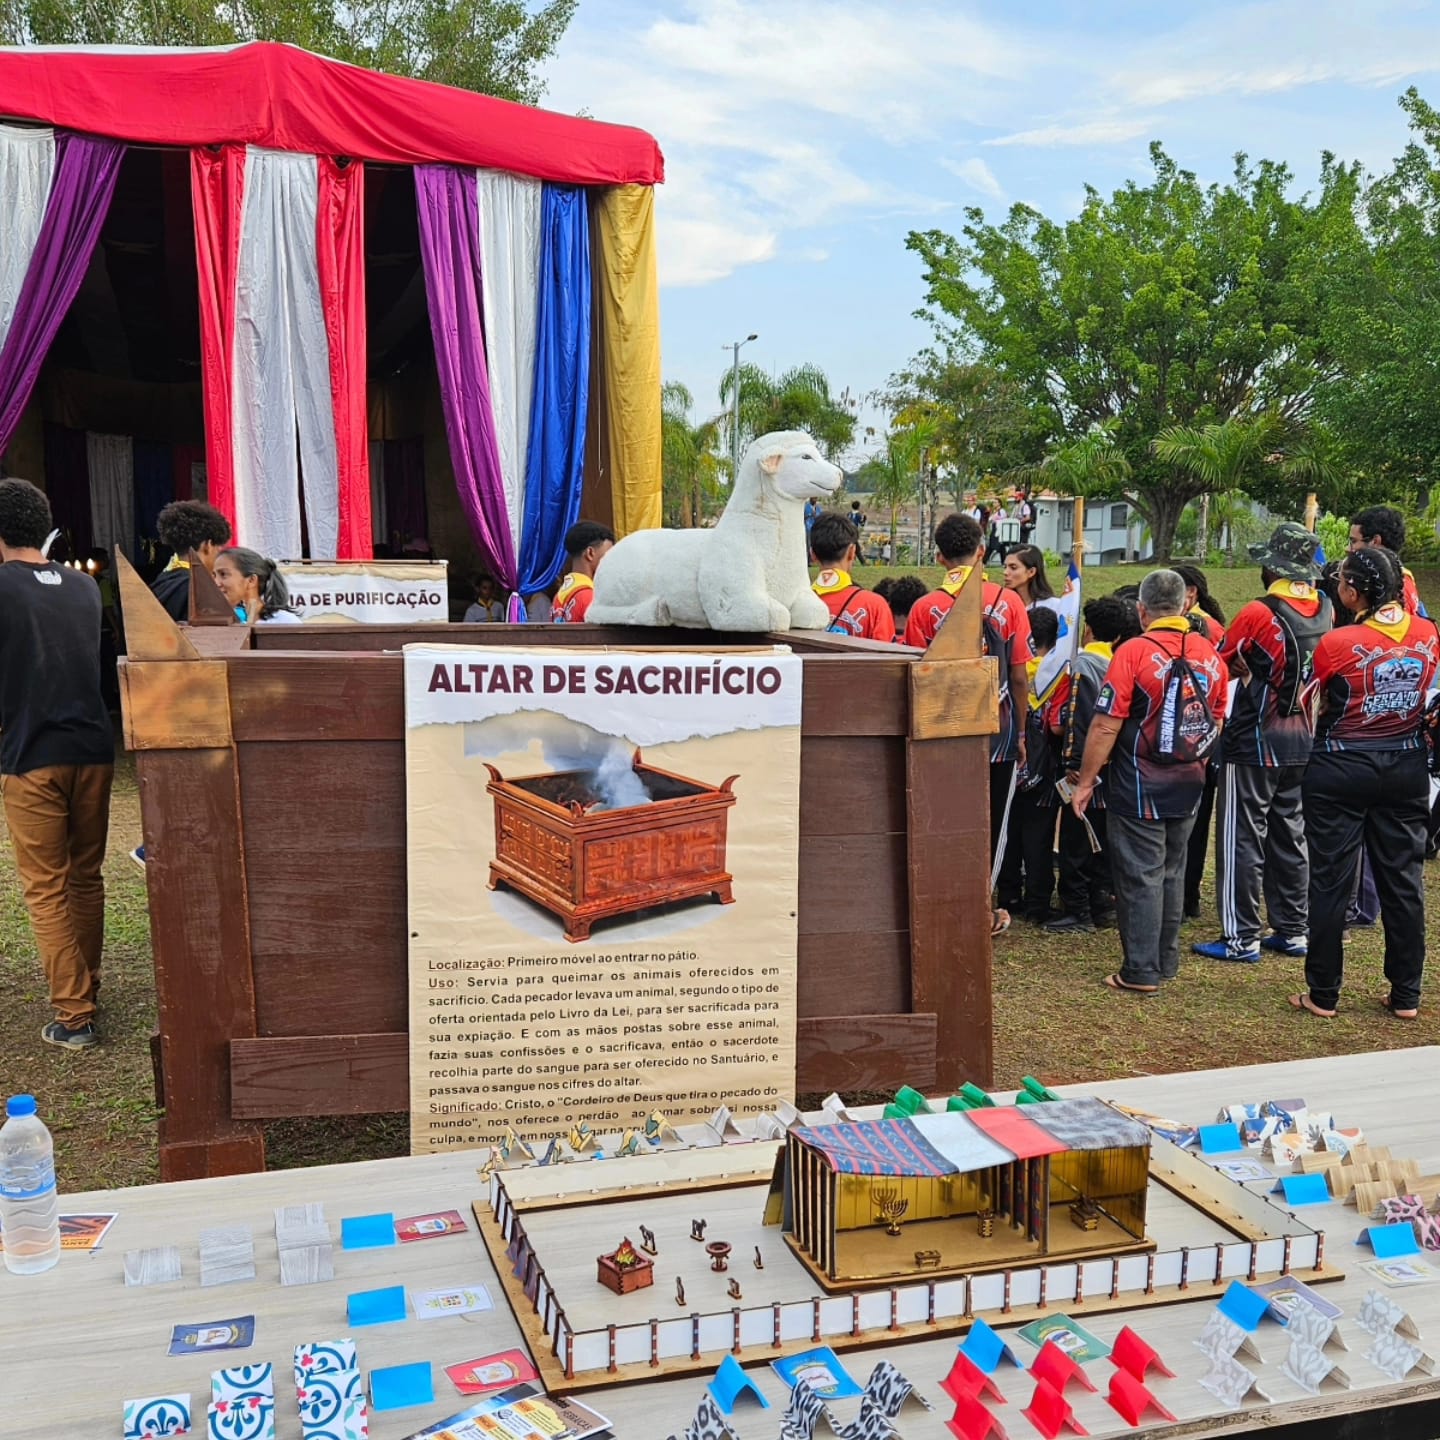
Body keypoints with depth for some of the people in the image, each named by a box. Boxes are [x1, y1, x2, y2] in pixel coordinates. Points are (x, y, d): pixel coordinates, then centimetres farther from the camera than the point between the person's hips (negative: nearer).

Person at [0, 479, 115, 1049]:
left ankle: (74, 1016, 1)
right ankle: (86, 988, 30)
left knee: (46, 889, 1)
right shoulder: (85, 587, 8)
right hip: (93, 749, 5)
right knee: (87, 878, 17)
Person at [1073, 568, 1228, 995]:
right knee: (1172, 873, 16)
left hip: (1139, 787, -5)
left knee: (1140, 877, 2)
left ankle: (1141, 972, 7)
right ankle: (1167, 961, 26)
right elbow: (1217, 721, 12)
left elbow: (1105, 727, -17)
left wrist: (1085, 781, -9)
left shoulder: (1133, 652, -16)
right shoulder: (1209, 654, 2)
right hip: (1188, 785, 6)